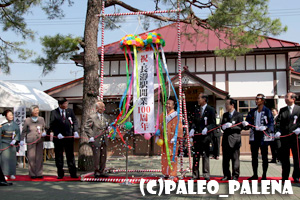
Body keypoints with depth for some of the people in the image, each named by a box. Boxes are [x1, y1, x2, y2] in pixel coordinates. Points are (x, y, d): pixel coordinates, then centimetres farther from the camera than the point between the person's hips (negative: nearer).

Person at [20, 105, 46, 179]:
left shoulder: (41, 119, 9)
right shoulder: (27, 120, 2)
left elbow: (44, 128, 18)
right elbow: (24, 131, 7)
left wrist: (44, 133, -3)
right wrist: (22, 140, 1)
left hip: (40, 140, 3)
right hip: (31, 140, -2)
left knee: (39, 157, 3)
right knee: (31, 157, -1)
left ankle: (39, 173, 11)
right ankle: (32, 174, 9)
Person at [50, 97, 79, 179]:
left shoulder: (70, 111, 6)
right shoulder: (54, 113, -1)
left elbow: (75, 122, 7)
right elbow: (52, 125, -3)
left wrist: (75, 131, -8)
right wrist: (58, 133, -14)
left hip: (69, 136, 1)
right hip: (58, 138, -1)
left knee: (70, 155, 5)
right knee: (59, 156, 6)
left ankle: (73, 173, 10)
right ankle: (60, 174, 17)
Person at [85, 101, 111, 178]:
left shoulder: (106, 117, 12)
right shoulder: (92, 117, -3)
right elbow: (86, 127, -5)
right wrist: (91, 137, -11)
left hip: (104, 140, 5)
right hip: (96, 140, -5)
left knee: (103, 157, 9)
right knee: (96, 157, -2)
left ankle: (101, 172, 20)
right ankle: (96, 172, 11)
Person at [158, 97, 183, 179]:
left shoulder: (176, 115, -4)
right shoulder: (162, 115, 14)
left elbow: (178, 127, -9)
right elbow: (160, 127, 20)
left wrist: (175, 137, -16)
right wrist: (158, 135, 13)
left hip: (172, 139, -6)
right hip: (164, 139, 6)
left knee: (172, 156, -4)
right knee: (164, 156, 8)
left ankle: (172, 174, 3)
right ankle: (165, 173, 16)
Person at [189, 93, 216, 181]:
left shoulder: (210, 110, -2)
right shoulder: (196, 109, 13)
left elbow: (213, 123, -4)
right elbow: (194, 121, 12)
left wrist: (207, 128, -20)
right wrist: (192, 128, -6)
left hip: (205, 135, -4)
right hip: (197, 135, 4)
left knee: (205, 155, 1)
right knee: (196, 155, 6)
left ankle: (206, 174, 10)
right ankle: (195, 174, 13)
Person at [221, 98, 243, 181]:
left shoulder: (239, 115, -2)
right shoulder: (225, 115, 16)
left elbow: (240, 127, -7)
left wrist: (231, 126, -19)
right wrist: (224, 126, -5)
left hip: (234, 139, -5)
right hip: (226, 139, 6)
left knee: (235, 158, -1)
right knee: (225, 158, 9)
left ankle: (235, 176, 8)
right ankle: (226, 175, 18)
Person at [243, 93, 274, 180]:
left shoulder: (267, 111, -4)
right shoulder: (252, 111, 10)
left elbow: (271, 123, -8)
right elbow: (249, 120, 7)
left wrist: (266, 128, -25)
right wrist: (246, 123, -14)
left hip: (263, 135, -5)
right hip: (254, 135, 5)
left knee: (264, 156, 2)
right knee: (254, 156, 9)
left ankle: (264, 175, 11)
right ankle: (255, 175, 19)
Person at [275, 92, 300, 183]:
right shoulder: (282, 110, 11)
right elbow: (278, 122, 4)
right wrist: (278, 131, -11)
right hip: (284, 136, 3)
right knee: (284, 157, 6)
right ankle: (285, 176, 16)